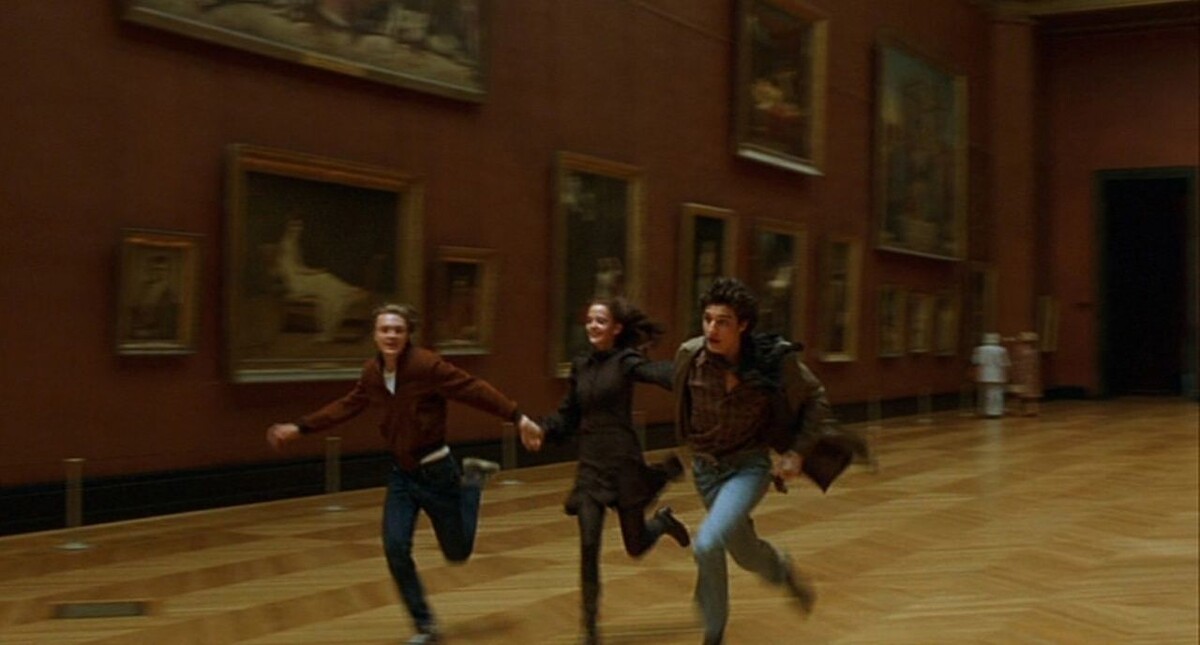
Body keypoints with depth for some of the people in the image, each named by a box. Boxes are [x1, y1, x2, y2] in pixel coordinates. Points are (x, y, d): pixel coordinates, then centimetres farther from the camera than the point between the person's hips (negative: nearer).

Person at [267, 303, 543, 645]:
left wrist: (517, 416, -25)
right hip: (401, 473, 5)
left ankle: (470, 481, 35)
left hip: (436, 470, -5)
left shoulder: (426, 364, -21)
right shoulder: (372, 372, -2)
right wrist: (300, 427, 15)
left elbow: (473, 389, -20)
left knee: (457, 552, 9)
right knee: (395, 549, -8)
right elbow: (346, 406, 13)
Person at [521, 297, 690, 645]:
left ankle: (663, 521, 44)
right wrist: (542, 429, -3)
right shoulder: (580, 365, 9)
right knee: (589, 546, -9)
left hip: (624, 461, -3)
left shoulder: (626, 362, -6)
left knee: (636, 546, 8)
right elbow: (568, 417, 16)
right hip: (590, 466, 3)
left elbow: (663, 374, -26)